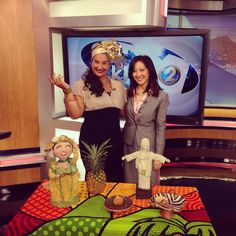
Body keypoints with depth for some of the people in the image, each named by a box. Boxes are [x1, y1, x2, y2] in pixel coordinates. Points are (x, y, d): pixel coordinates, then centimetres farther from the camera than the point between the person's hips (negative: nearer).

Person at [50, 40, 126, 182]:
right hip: (91, 139, -4)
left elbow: (124, 112, 14)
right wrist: (67, 90, -21)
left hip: (114, 139, 4)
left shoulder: (118, 85, 7)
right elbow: (75, 114, -14)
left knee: (116, 178, 15)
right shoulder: (82, 85, -6)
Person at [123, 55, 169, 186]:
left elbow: (161, 127, -8)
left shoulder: (161, 96, -9)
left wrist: (158, 155, -8)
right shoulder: (128, 93, 2)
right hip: (128, 145, 3)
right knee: (130, 184, 16)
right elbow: (122, 116, 8)